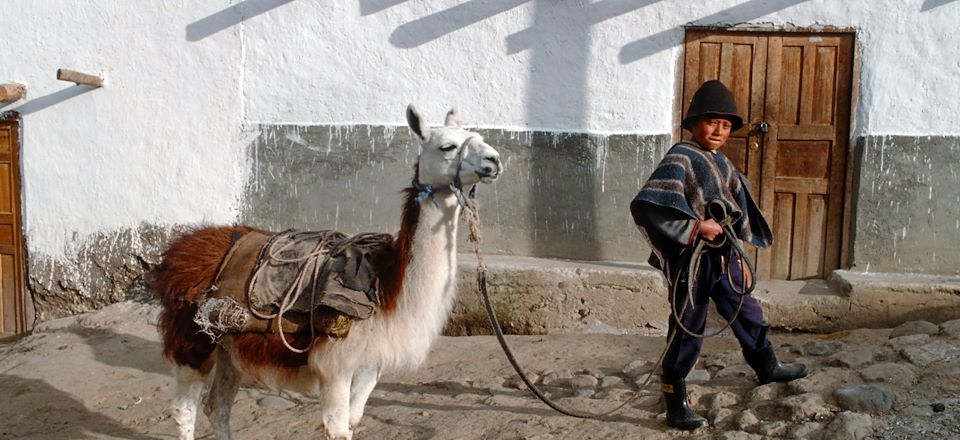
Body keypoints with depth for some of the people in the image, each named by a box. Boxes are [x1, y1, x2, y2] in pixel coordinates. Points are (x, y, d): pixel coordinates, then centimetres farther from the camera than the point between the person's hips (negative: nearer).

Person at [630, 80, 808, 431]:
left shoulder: (721, 162, 10)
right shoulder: (680, 159, -17)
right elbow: (645, 207, -29)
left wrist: (740, 259, 19)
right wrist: (695, 226, -26)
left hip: (724, 258, 8)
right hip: (693, 262, -8)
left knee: (748, 313, 25)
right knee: (687, 333, 0)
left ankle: (767, 367, 50)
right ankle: (676, 406, 13)